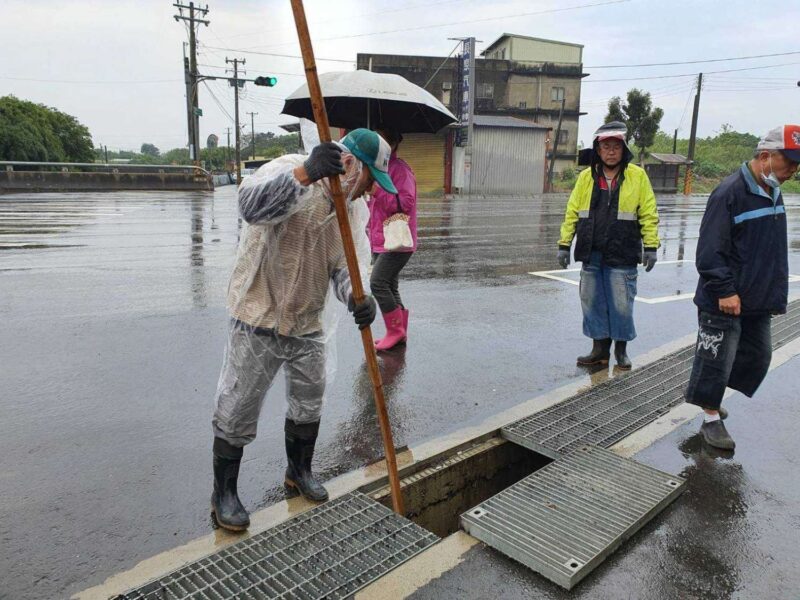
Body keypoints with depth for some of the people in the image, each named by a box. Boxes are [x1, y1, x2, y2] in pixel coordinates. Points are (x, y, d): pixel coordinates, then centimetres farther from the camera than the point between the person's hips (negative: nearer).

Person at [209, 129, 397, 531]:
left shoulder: (355, 207, 4)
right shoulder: (289, 169, -18)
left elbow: (345, 265, -1)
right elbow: (251, 204, -40)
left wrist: (356, 296, -24)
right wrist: (304, 173, -54)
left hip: (307, 324, 7)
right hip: (259, 320, -7)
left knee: (309, 403, 19)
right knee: (237, 411, 4)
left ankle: (300, 471, 43)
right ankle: (223, 492, 25)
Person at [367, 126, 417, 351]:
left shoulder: (400, 169, -12)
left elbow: (405, 203, -23)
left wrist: (378, 190, -26)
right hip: (379, 240, 10)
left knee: (378, 283, -15)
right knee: (389, 287, 12)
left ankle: (396, 331, -2)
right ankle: (399, 332, 22)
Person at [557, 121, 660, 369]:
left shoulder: (637, 176, 0)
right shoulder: (586, 177, 6)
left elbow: (649, 214, 0)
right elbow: (572, 212, 8)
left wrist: (651, 246, -4)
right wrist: (564, 244, 5)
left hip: (622, 255, -3)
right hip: (591, 255, 3)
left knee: (622, 304, 3)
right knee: (593, 302, 8)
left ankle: (621, 348, 22)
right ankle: (600, 348, 22)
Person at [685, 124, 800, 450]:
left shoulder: (773, 192, 10)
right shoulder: (730, 192, -17)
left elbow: (773, 250, 19)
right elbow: (709, 250, -20)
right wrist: (725, 290, -21)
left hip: (758, 301, 9)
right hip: (724, 302, -9)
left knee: (757, 357, 15)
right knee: (716, 359, 2)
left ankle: (711, 395, 34)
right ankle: (711, 419, 18)